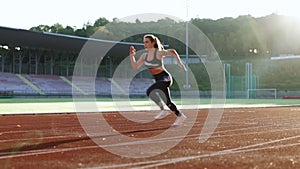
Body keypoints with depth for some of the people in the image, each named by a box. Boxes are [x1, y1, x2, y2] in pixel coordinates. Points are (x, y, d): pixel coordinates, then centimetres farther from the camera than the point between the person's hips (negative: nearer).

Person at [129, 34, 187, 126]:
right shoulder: (144, 56, 5)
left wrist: (179, 62, -23)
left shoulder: (158, 53, -15)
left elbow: (172, 51, -20)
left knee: (150, 91, -28)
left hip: (165, 77, -8)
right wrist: (132, 55, -5)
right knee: (167, 101, 13)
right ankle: (180, 116, 29)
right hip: (158, 80, 8)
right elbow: (135, 67, 3)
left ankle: (163, 110, -14)